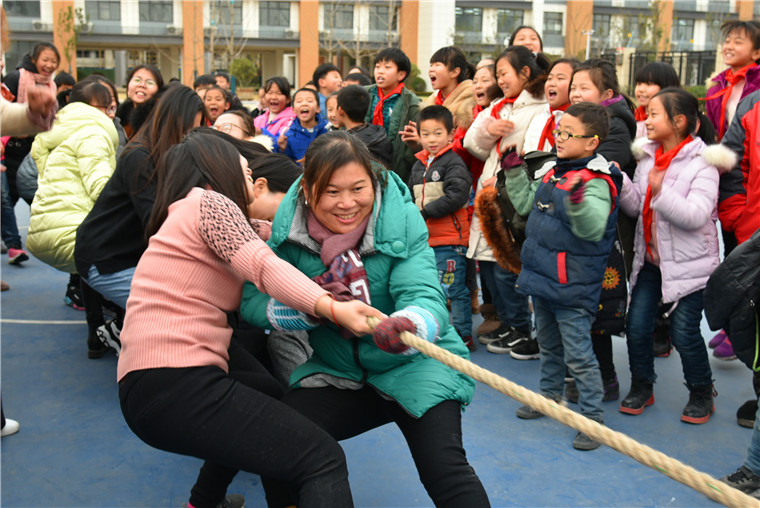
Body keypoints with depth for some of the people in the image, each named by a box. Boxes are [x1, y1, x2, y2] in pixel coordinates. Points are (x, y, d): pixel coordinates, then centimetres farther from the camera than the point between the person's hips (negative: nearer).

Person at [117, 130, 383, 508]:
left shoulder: (183, 216, 28)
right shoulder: (209, 201, -1)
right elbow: (262, 266, -20)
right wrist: (332, 307, -33)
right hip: (176, 384, -10)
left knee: (266, 389, 34)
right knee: (323, 459, -14)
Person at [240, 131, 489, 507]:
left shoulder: (401, 221, -16)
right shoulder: (290, 229, -9)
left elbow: (425, 295, -27)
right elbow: (252, 301, -12)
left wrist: (408, 325, -51)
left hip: (413, 367, -2)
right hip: (336, 370, 3)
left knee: (444, 469, -24)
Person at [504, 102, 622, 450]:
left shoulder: (596, 182, -19)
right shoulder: (551, 172, 6)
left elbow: (593, 229, -32)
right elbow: (525, 204, 20)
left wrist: (577, 200, -48)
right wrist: (514, 172, 13)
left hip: (571, 286, -9)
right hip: (542, 276, 9)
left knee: (578, 355, -1)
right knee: (548, 344, 24)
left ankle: (592, 417, 12)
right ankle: (550, 397, 42)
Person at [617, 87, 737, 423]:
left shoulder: (702, 163, -13)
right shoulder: (648, 157, 6)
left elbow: (696, 216, -23)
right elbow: (636, 207, 4)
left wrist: (662, 192, -35)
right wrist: (620, 183, -12)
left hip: (689, 262, -5)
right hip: (650, 258, 5)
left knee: (684, 332, -2)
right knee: (637, 325, 3)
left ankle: (701, 394, 21)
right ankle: (641, 387, 24)